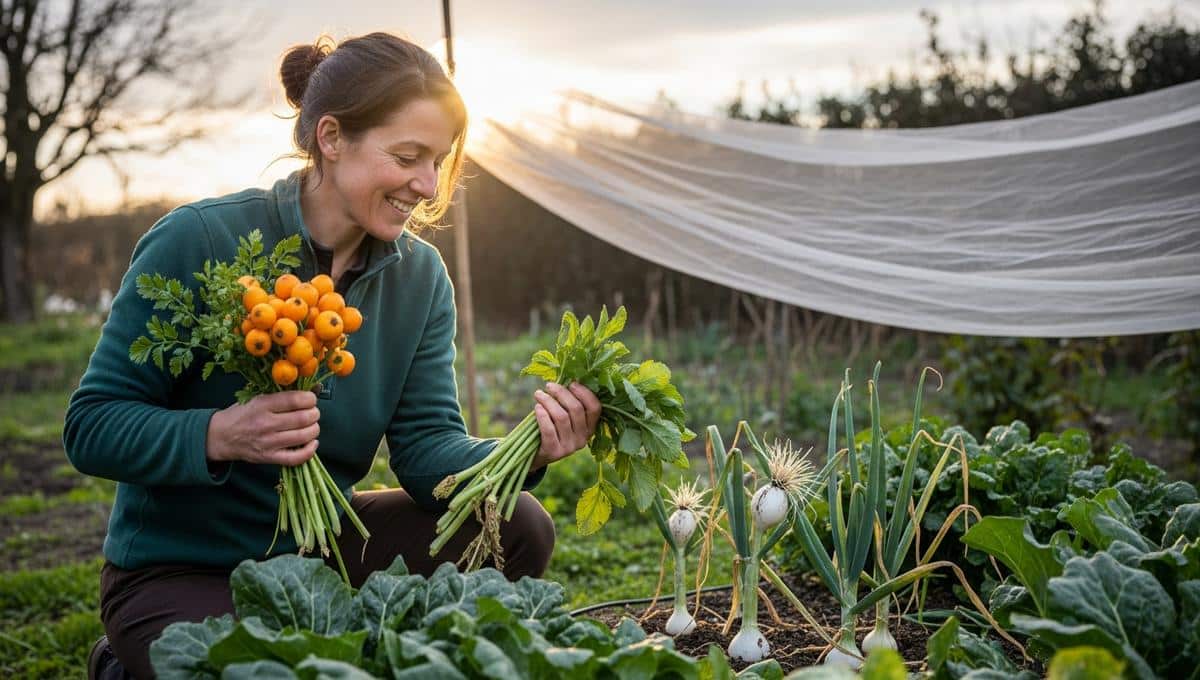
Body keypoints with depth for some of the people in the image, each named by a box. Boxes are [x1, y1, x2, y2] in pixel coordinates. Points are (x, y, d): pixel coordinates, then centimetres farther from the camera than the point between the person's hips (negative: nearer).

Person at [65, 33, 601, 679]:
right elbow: (90, 428, -17)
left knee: (518, 528, -9)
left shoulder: (419, 276, -3)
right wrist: (220, 435, -36)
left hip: (321, 548, 5)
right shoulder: (197, 241, -19)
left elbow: (426, 447, -9)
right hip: (178, 574, -5)